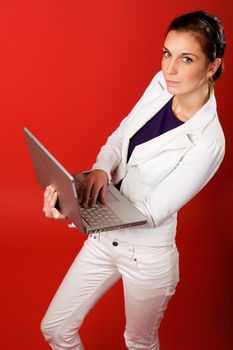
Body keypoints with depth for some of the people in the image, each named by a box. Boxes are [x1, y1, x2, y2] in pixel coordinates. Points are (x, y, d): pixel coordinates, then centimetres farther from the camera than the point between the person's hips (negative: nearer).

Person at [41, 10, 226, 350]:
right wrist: (100, 169, -18)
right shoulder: (161, 84, -8)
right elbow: (119, 137, 4)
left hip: (146, 255, -6)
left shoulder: (208, 141, -26)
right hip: (105, 236, 6)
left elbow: (152, 212, -25)